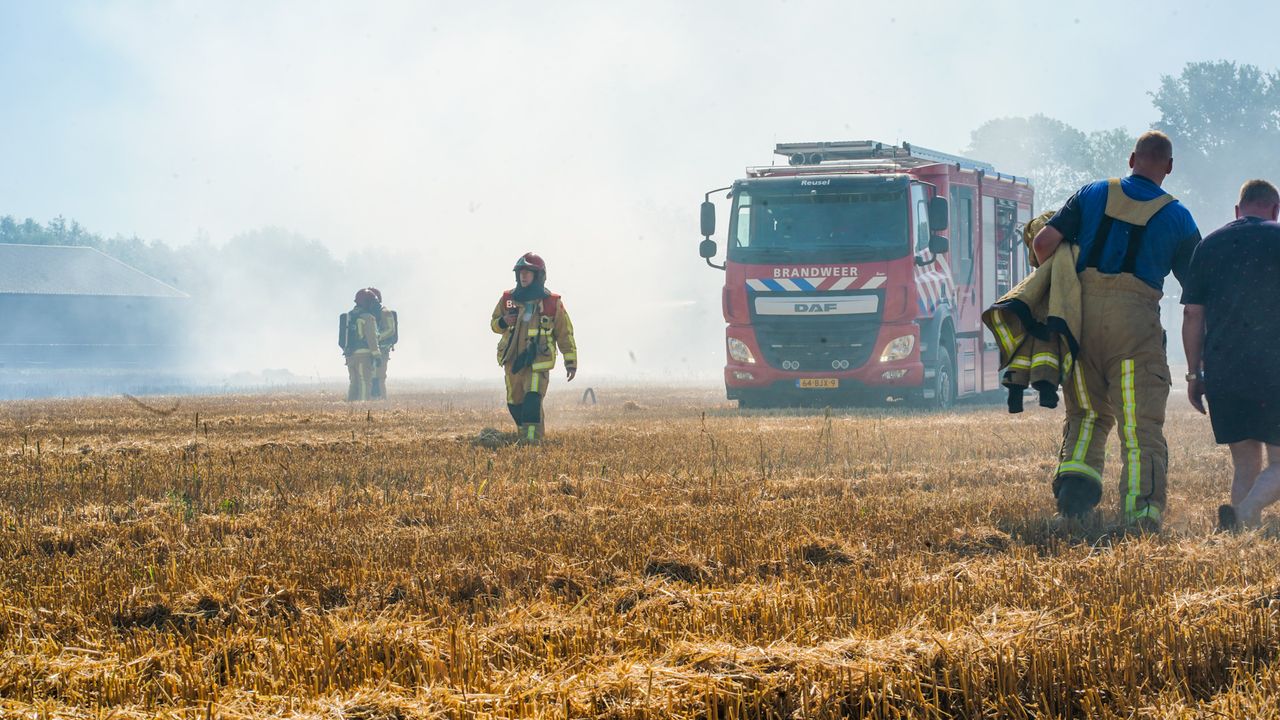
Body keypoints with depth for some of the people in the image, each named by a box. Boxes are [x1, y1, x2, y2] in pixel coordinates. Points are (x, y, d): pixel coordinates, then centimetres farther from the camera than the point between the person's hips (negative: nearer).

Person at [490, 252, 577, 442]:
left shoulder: (552, 303, -1)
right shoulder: (508, 299, 6)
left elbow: (565, 334, 4)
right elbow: (494, 323, 17)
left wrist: (571, 361, -2)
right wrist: (503, 322, -8)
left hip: (537, 362, -4)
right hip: (512, 361, 4)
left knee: (532, 402, -21)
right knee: (515, 404, 13)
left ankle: (532, 439, -25)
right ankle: (524, 435, 31)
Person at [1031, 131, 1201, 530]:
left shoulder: (1093, 194, 11)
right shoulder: (1176, 216, 9)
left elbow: (1044, 242, 4)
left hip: (1082, 312, 2)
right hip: (1136, 317, -2)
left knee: (1088, 412, 17)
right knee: (1141, 424, -1)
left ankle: (1077, 469, -7)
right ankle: (1142, 510, -12)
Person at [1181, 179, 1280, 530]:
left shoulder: (1209, 245, 11)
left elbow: (1192, 315, 8)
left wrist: (1194, 374, 13)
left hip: (1222, 375, 4)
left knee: (1245, 468, 12)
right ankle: (1244, 513, -27)